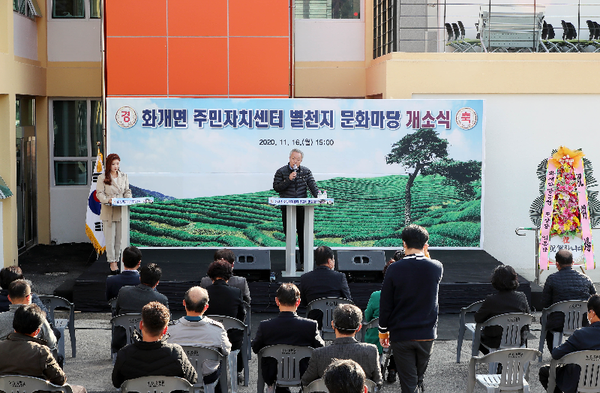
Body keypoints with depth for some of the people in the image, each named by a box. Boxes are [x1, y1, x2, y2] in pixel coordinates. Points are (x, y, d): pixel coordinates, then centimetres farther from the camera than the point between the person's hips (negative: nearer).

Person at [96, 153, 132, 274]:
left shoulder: (124, 177, 11)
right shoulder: (102, 178, -1)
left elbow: (127, 191, 14)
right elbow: (99, 193, -5)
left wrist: (129, 199, -7)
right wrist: (107, 200, -24)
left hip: (121, 211, 4)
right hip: (108, 212, -3)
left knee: (119, 238, 6)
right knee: (110, 238, -3)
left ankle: (116, 260, 15)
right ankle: (112, 262, 3)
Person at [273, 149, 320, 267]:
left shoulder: (306, 171, 7)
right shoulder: (281, 172, 2)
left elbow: (312, 185, -1)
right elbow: (276, 187, -5)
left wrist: (318, 196, -19)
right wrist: (289, 180, -16)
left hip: (302, 207, 1)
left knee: (303, 232, 0)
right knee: (289, 233, 2)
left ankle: (304, 260, 6)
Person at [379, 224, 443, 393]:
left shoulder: (394, 269, -12)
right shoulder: (436, 267, -7)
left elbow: (385, 303, -6)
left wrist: (383, 330, 6)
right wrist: (426, 257, 12)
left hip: (401, 335, -2)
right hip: (427, 334, 2)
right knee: (419, 378, 21)